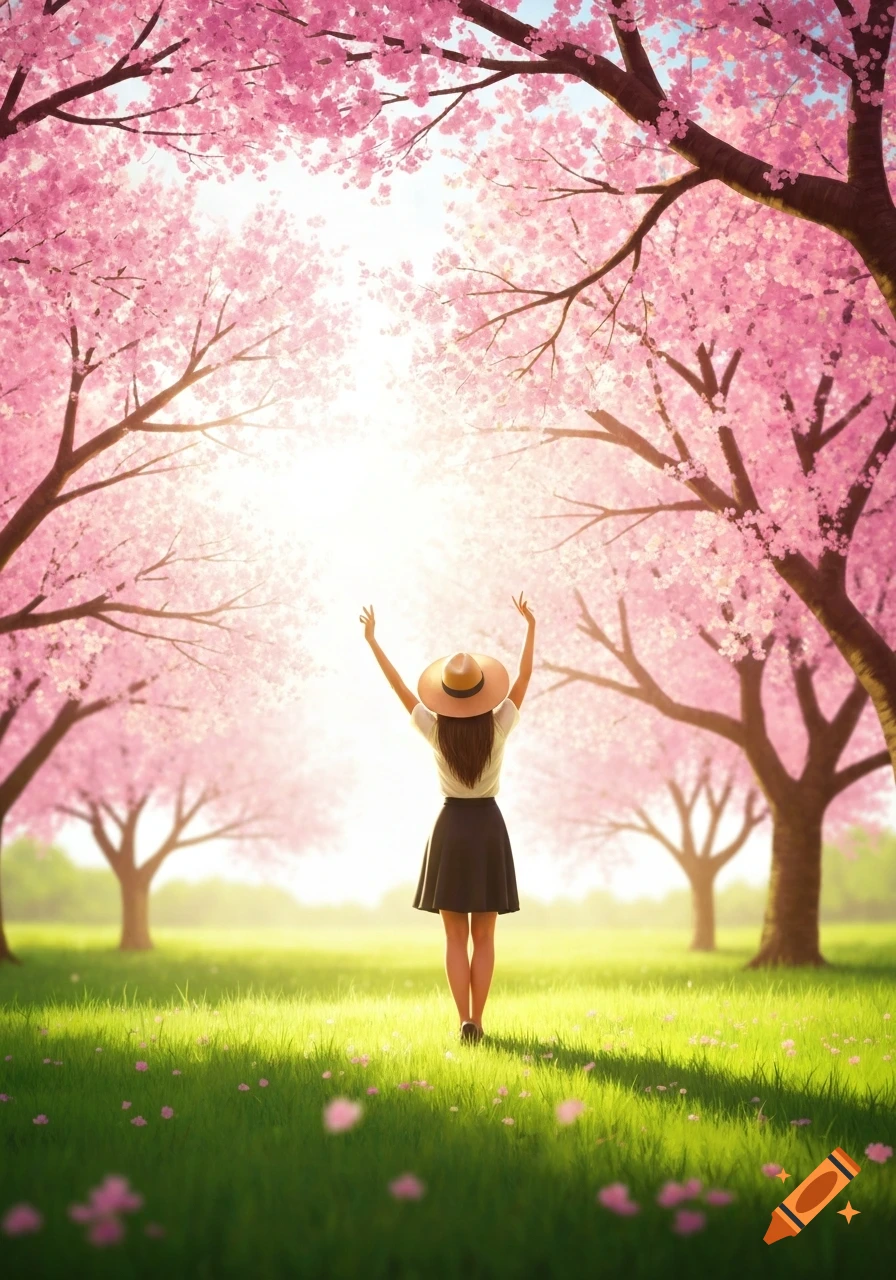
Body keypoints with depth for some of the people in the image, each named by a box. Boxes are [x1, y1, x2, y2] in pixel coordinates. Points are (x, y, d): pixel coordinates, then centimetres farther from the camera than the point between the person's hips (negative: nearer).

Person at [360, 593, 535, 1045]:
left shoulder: (435, 730, -11)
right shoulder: (498, 727, -11)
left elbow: (399, 686, 0)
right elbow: (525, 675, 0)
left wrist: (372, 641, 11)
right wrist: (530, 626, 10)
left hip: (450, 829, 0)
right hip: (489, 828, 0)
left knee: (456, 937, 3)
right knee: (484, 937, 5)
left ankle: (465, 1022, -5)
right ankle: (476, 1022, 1)